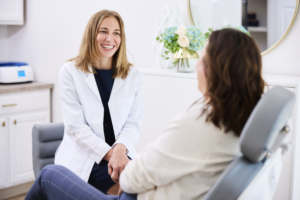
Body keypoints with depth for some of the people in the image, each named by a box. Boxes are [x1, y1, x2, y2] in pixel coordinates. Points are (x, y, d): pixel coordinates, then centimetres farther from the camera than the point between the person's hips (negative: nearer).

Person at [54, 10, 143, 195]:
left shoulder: (133, 75, 6)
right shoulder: (70, 72, -2)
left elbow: (133, 123, 3)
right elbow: (75, 126, -9)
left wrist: (120, 148, -19)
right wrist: (109, 154, -19)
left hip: (121, 153, 4)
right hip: (82, 157, -3)